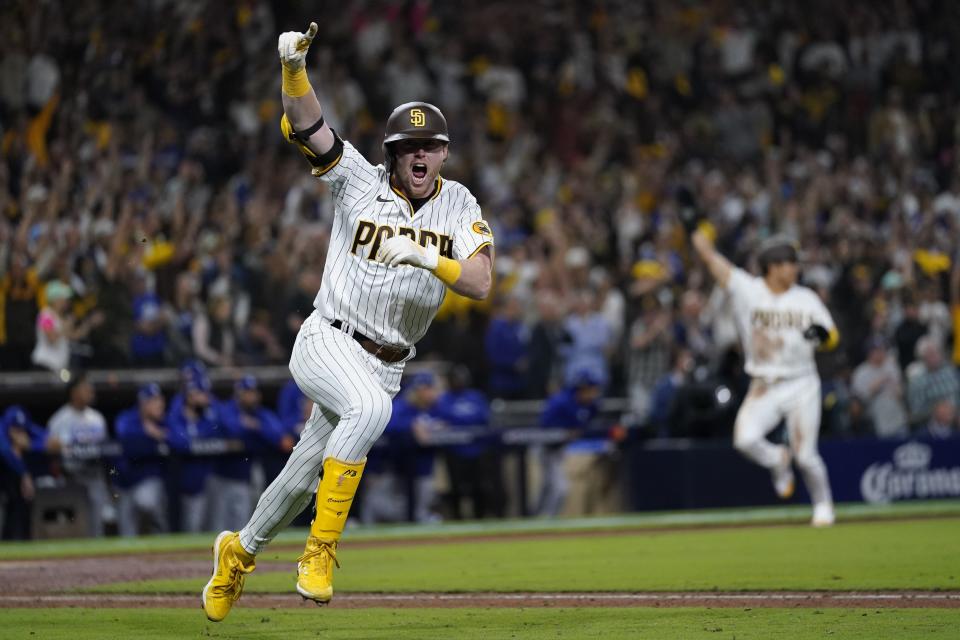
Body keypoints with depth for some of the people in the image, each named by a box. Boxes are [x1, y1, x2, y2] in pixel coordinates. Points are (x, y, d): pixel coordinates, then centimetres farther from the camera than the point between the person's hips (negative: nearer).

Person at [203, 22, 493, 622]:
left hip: (386, 365, 4)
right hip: (328, 342, -4)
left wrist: (426, 258, -27)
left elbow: (480, 283, -11)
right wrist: (294, 66, -33)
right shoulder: (360, 180, -4)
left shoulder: (460, 206, 1)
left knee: (305, 478, 11)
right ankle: (322, 549, -29)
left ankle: (241, 550, 41)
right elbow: (306, 123, -16)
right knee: (370, 408, -37)